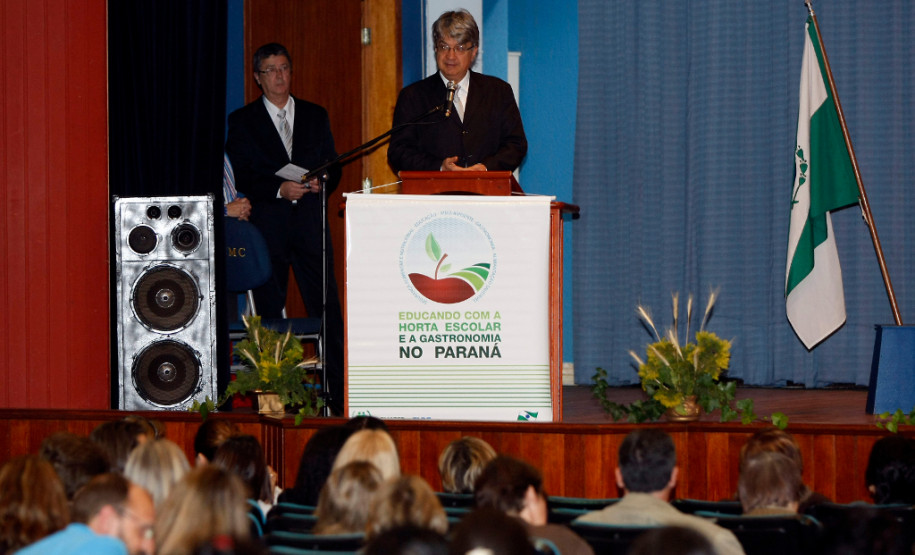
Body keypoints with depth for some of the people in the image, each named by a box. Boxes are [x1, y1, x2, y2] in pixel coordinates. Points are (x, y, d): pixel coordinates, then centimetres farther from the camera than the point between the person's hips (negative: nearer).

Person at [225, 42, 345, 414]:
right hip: (266, 226, -1)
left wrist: (320, 183, -8)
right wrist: (279, 189, -15)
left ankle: (339, 394, -3)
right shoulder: (242, 121, 6)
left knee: (327, 310, -5)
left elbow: (333, 167, 14)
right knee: (269, 314, 2)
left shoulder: (315, 116, 15)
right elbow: (240, 178, -1)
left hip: (310, 221, 1)